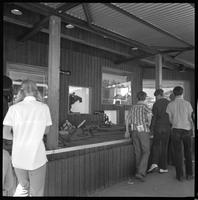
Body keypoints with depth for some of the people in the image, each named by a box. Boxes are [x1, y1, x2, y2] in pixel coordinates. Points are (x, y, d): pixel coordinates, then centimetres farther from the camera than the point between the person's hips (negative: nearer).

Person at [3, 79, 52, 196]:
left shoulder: (14, 108, -6)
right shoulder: (44, 107, -6)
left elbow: (5, 134, -6)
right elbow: (46, 130, 4)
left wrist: (17, 137, 11)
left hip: (18, 157, 2)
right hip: (37, 157, -1)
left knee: (23, 186, 29)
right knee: (37, 192, 15)